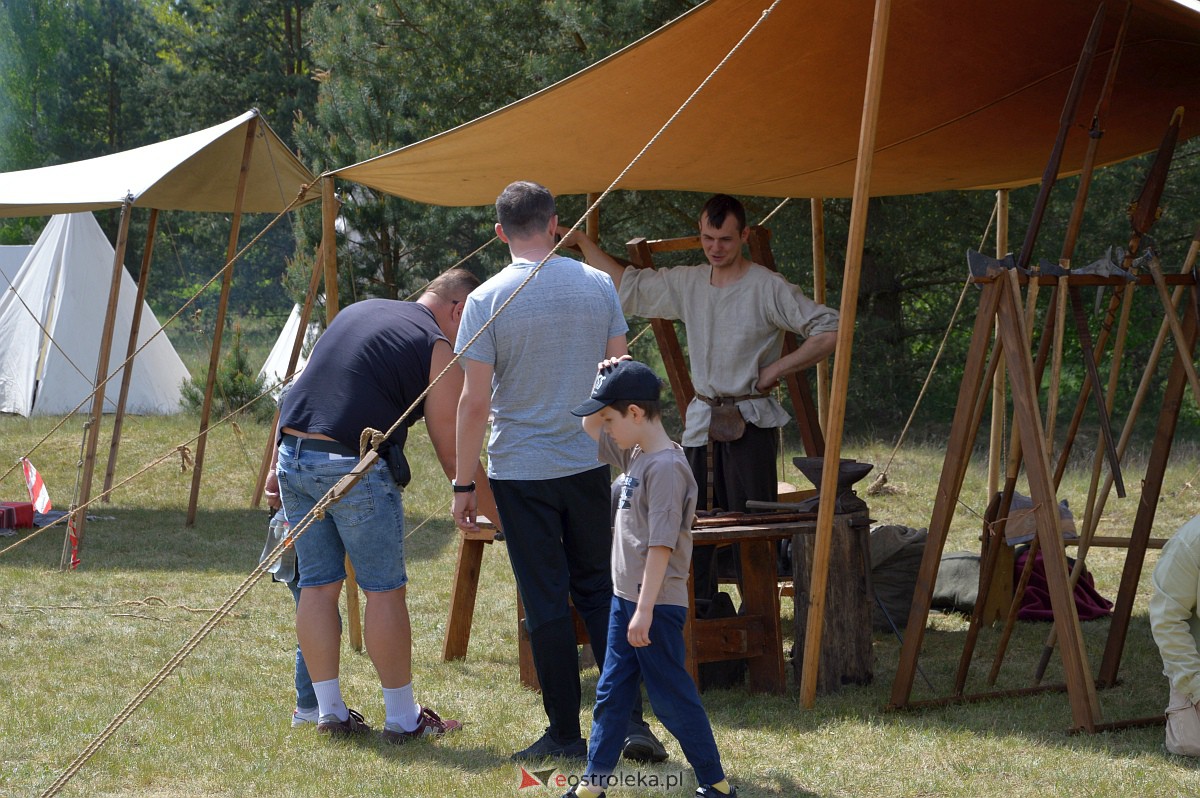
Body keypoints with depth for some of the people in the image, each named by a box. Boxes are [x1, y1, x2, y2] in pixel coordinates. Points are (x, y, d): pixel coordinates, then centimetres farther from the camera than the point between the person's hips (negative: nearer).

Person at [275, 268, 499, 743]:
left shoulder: (357, 312, 21)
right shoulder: (437, 348, -1)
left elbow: (309, 384, 25)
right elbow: (453, 453, 0)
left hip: (293, 452, 7)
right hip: (354, 467, -7)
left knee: (318, 585, 11)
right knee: (384, 590, 3)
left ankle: (329, 712, 16)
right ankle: (402, 718, 8)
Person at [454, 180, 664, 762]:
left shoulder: (487, 300, -9)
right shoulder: (598, 286, 0)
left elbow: (475, 402, -10)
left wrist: (464, 484, -3)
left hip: (521, 472, -3)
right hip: (590, 464, 3)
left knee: (546, 602, 2)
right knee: (600, 592, 12)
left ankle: (566, 734, 7)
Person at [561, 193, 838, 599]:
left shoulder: (768, 288, -7)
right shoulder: (686, 284, 11)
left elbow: (828, 330, -12)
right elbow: (626, 285, 22)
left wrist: (777, 369, -12)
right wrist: (582, 243, 17)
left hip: (751, 423, -6)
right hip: (702, 421, 6)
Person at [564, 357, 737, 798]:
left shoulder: (666, 467, -20)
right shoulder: (635, 454, 9)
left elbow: (661, 546, -23)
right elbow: (588, 427, 24)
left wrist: (645, 610, -24)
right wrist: (605, 380, 7)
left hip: (657, 605, -10)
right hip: (625, 597, 10)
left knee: (672, 698, -2)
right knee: (611, 693, 14)